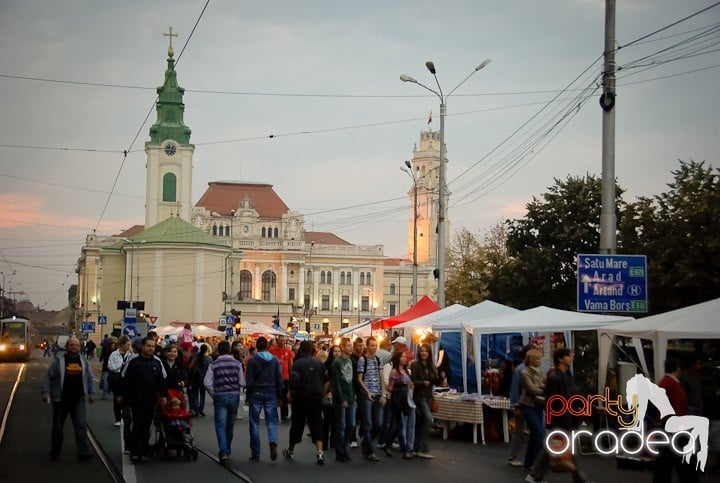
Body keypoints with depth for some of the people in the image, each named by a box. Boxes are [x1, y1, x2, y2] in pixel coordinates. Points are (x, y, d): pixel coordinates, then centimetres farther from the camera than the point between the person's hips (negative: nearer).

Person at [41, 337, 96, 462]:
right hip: (61, 400, -2)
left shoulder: (83, 361, 9)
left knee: (81, 425, -10)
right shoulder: (59, 361, -2)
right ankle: (55, 453, 21)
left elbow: (90, 378, 16)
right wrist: (46, 393, -9)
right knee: (57, 427, 8)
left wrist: (91, 393, 10)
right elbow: (48, 377, -2)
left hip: (78, 400, 2)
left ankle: (84, 452, -13)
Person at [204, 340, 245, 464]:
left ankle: (223, 452, -16)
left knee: (220, 425, -2)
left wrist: (214, 395, 4)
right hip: (234, 396, 2)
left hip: (220, 397, -2)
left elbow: (207, 383, -9)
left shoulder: (214, 365, -5)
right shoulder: (237, 363, -1)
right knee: (230, 425, 16)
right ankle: (227, 450, 30)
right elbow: (242, 382, -3)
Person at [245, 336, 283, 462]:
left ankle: (255, 453, 7)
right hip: (271, 393, 2)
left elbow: (249, 380, -6)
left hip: (256, 393, -2)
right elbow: (279, 379, 5)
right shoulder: (275, 360, 3)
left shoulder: (252, 360, -6)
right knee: (271, 420, 6)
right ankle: (273, 442, -23)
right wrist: (279, 396, 12)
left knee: (254, 423, 6)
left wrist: (247, 396, 3)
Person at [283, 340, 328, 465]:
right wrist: (321, 394, 17)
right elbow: (326, 381, 7)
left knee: (297, 424, 11)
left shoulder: (297, 363, -9)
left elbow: (294, 381, -16)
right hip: (316, 397, 3)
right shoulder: (319, 363, 5)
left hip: (301, 397, -3)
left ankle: (290, 451, 26)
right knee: (317, 424, 0)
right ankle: (320, 452, -14)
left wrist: (291, 394, -2)